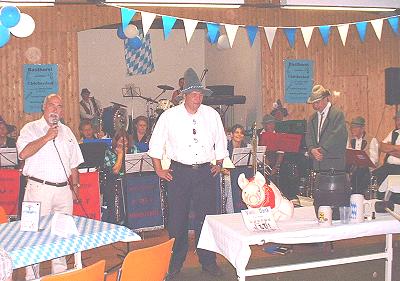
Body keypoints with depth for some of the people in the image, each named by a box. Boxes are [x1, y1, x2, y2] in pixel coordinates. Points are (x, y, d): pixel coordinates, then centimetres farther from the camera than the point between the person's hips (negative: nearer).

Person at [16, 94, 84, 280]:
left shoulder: (67, 131, 17)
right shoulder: (31, 128, 2)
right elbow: (23, 153, -16)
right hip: (39, 188, -5)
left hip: (63, 190, 5)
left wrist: (75, 185, 14)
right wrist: (46, 137, -15)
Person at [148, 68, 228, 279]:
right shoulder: (170, 116, -2)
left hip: (205, 172, 2)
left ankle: (208, 261, 20)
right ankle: (175, 263, 19)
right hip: (179, 172, -1)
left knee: (207, 217, 5)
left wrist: (219, 164, 14)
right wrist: (159, 170, 4)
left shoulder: (212, 115, 5)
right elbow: (156, 143, 6)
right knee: (177, 219, 4)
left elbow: (220, 142, 18)